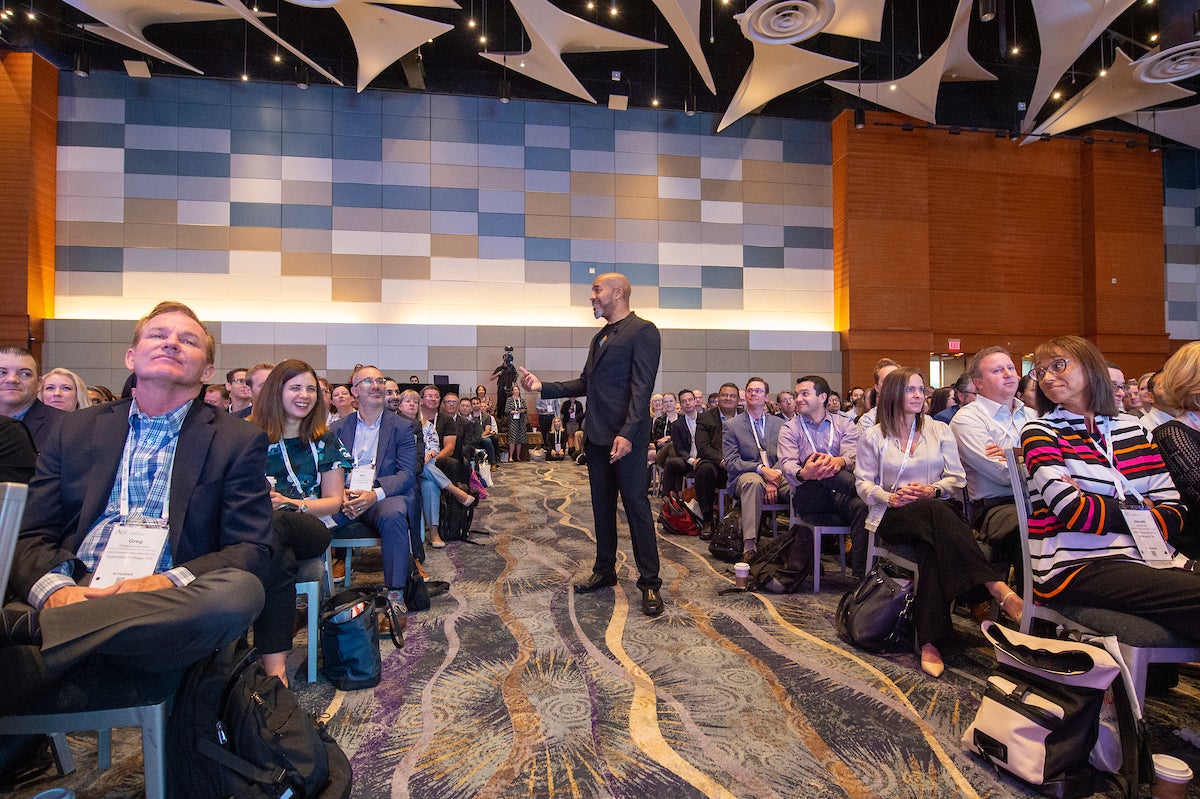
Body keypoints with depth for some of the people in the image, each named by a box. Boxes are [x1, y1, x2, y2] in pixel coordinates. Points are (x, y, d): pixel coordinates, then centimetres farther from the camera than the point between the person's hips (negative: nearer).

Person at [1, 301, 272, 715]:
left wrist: (169, 582, -17)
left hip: (162, 611, 1)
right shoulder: (75, 429, 18)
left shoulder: (240, 441, 8)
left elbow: (252, 550, 2)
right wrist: (54, 587, -13)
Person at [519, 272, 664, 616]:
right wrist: (543, 387, 9)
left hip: (625, 436, -8)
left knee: (636, 505, -2)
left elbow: (642, 387, -16)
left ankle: (650, 583, 9)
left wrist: (627, 433, -24)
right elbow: (585, 383, 19)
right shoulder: (599, 337, 19)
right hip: (596, 434, 8)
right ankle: (605, 571, 29)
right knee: (602, 506, 15)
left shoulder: (642, 331, -7)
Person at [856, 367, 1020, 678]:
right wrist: (890, 497, -16)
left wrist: (932, 490, -14)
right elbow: (863, 482, 4)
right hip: (893, 516, -2)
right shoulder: (873, 436, 8)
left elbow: (956, 477, 8)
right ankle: (1000, 590, -47)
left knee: (934, 546, -37)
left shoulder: (939, 430, 13)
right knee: (937, 513, -39)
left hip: (934, 509, 2)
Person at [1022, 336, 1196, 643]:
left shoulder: (1131, 428, 16)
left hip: (1144, 559, 5)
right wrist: (1143, 513, 0)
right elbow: (1074, 512, -12)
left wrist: (1094, 506, -11)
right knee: (1192, 593, -26)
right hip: (1076, 568, -5)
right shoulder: (1040, 432, 1)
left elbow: (1174, 511, 6)